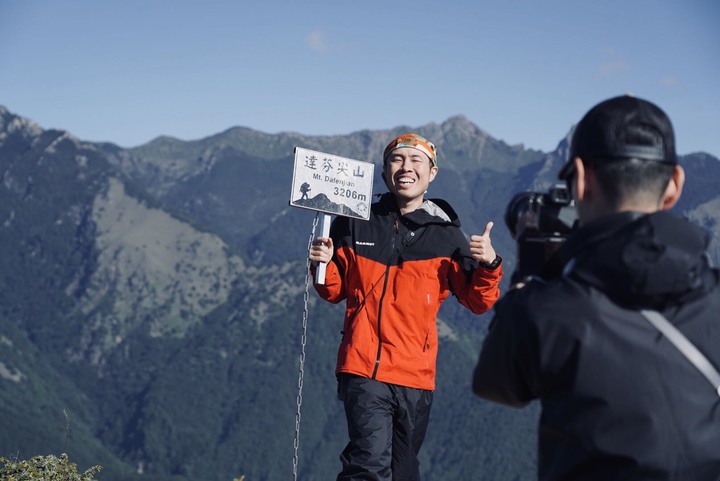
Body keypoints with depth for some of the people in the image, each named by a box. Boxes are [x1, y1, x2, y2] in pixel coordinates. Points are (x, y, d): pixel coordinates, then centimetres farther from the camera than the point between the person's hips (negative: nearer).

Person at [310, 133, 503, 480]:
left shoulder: (446, 236, 6)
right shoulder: (355, 224, 6)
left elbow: (478, 302, 5)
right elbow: (335, 292, 15)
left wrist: (488, 266, -13)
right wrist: (322, 265, -6)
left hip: (416, 376, 2)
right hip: (363, 369, -2)